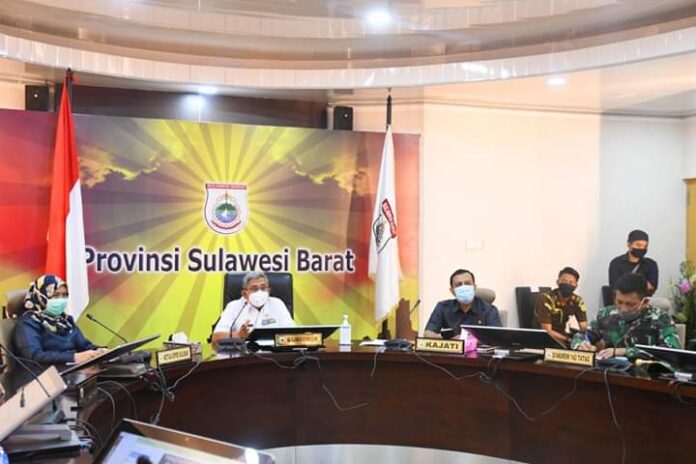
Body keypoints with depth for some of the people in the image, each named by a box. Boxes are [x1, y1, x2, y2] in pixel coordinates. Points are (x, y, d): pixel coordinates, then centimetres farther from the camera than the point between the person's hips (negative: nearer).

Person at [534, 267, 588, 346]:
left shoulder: (577, 301, -5)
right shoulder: (545, 299, -20)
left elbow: (584, 328, -10)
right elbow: (547, 331, -23)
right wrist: (569, 339, -33)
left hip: (562, 336, 5)